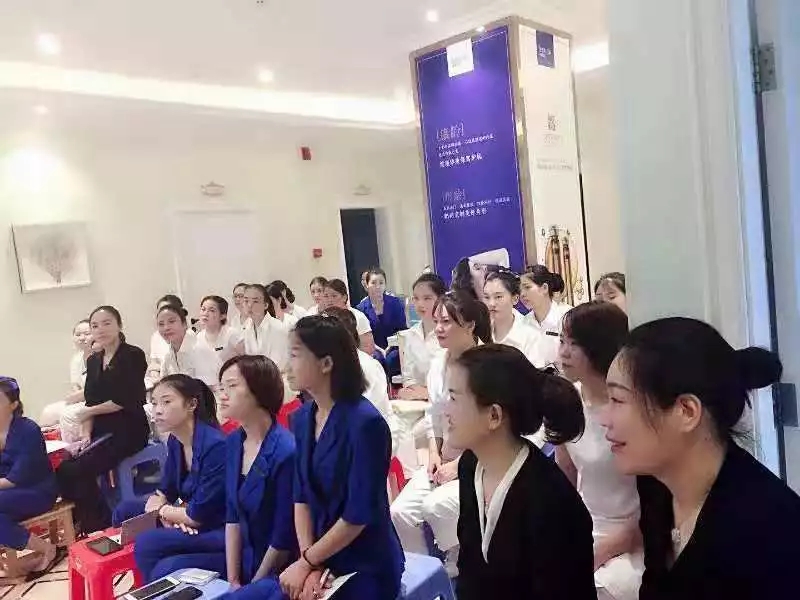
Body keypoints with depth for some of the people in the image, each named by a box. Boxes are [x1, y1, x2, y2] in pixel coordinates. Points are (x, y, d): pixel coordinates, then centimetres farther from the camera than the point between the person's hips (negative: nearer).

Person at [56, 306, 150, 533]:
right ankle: (90, 525, 1)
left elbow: (126, 400, -15)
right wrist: (86, 435, -2)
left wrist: (89, 412, -6)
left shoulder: (133, 355, -8)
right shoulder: (93, 361, 14)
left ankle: (101, 528, -1)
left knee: (74, 471, -20)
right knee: (64, 470, -16)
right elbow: (90, 401, 10)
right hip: (101, 432, 6)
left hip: (128, 431, -6)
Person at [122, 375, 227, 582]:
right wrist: (168, 514, -9)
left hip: (221, 532, -9)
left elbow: (199, 516, -21)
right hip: (189, 523, 9)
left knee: (147, 544, -24)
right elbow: (163, 492, 13)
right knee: (124, 511, 9)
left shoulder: (214, 446, -25)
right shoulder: (175, 441, 2)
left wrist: (161, 510, -3)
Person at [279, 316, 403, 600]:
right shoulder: (302, 418, -1)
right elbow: (301, 496, 0)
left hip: (366, 568, -5)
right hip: (322, 560, 5)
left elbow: (359, 514, -20)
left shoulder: (365, 422, -21)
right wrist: (311, 564, -9)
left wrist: (306, 563, -12)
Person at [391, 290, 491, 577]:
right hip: (445, 460, 6)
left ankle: (459, 570, 3)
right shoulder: (438, 362, 3)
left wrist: (459, 465, -15)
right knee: (400, 511, -10)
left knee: (437, 506, -26)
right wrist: (434, 454, 1)